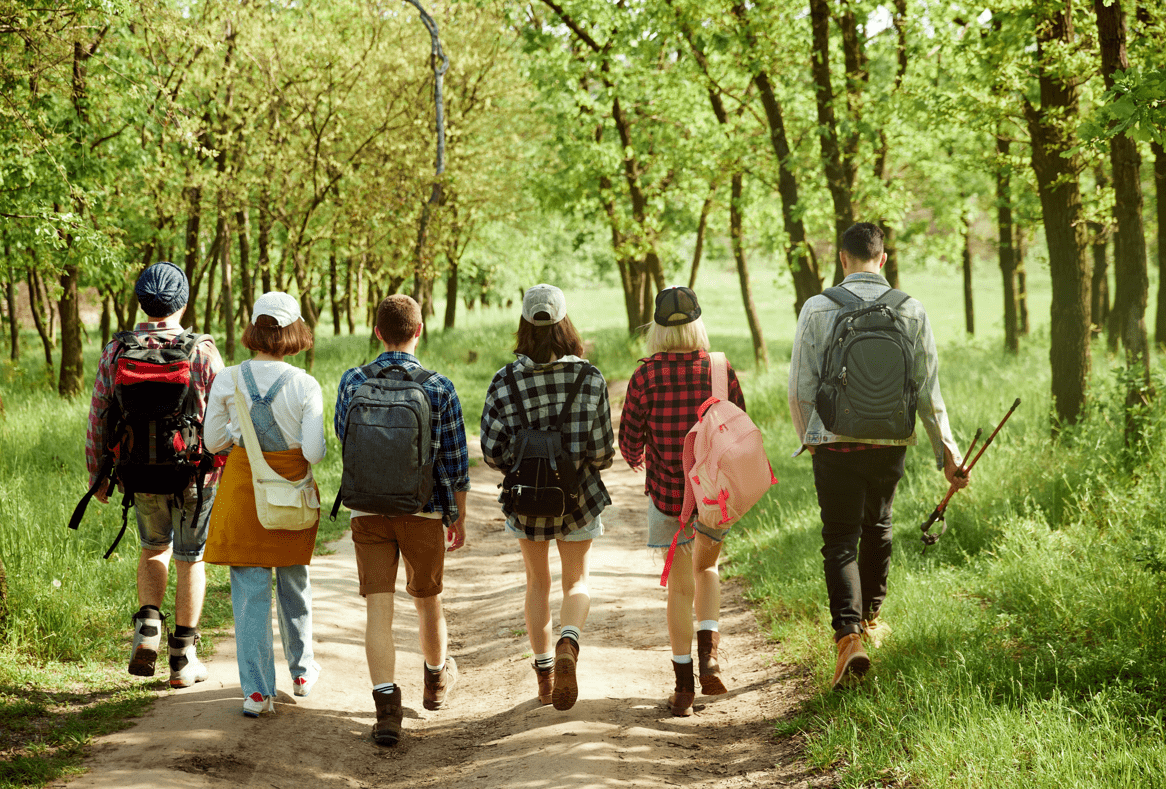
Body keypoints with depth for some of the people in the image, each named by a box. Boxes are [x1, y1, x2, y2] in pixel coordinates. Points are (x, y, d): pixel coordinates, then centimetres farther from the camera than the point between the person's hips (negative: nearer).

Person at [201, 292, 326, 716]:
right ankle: (302, 670, 36)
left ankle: (257, 690, -1)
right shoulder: (305, 386, -12)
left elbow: (213, 441, 0)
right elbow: (314, 453, -14)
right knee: (294, 582, 20)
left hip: (242, 487, 0)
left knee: (250, 590, 4)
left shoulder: (227, 381, -8)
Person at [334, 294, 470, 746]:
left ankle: (387, 707, -15)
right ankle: (437, 679, 43)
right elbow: (456, 461, -3)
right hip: (425, 511, 0)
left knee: (379, 609, -2)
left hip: (368, 510, 0)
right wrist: (459, 519, 8)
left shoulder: (353, 382, -4)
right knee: (427, 599, 20)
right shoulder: (440, 389, -8)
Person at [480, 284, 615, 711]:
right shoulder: (591, 379, -12)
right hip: (578, 493, -1)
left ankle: (543, 671, 20)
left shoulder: (505, 381, -12)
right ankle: (567, 644, -15)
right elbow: (602, 452, -10)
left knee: (537, 582, 20)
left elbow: (492, 451, -12)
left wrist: (519, 465, 9)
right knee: (577, 581, 14)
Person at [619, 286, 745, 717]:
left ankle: (684, 688, 13)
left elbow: (629, 442, -4)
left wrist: (638, 460, 19)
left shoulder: (646, 377, -11)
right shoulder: (721, 371, -7)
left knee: (680, 586, 10)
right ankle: (709, 654, 8)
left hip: (668, 492, -1)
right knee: (706, 569, 26)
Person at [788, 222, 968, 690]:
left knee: (840, 540, 2)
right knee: (877, 528, 23)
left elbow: (801, 387, -4)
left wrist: (808, 437, 13)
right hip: (891, 443, 3)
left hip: (836, 443, -3)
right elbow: (927, 389, 2)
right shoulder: (911, 312, -1)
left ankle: (849, 635, -15)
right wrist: (947, 450, 10)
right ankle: (870, 619, 39)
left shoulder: (818, 309, -6)